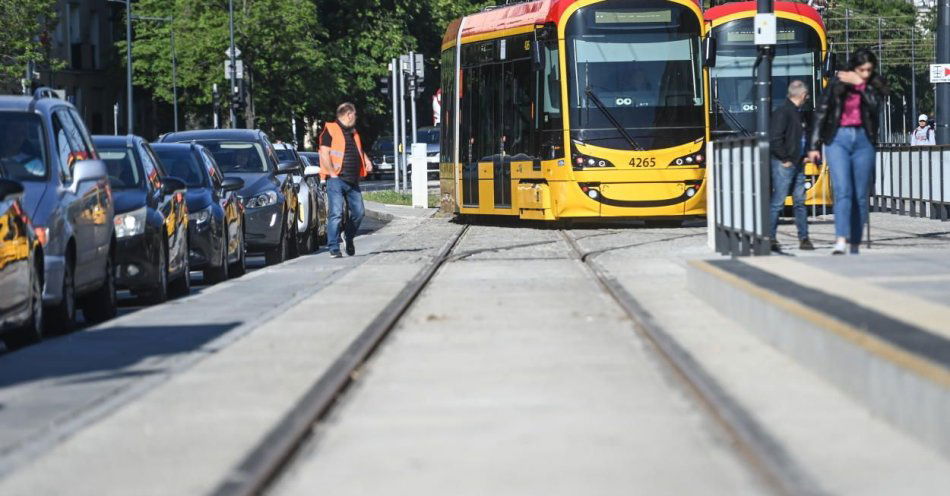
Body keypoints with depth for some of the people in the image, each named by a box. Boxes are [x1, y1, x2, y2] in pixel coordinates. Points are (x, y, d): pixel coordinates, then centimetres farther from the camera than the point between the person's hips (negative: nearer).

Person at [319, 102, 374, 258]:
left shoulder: (353, 133, 20)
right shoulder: (330, 130, -4)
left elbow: (359, 150, 35)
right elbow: (324, 154, -11)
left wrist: (367, 161, 15)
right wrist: (333, 173, -15)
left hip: (353, 181, 7)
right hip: (337, 180, -7)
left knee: (358, 212, 8)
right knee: (336, 214, -11)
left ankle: (349, 238, 31)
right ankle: (334, 248, -8)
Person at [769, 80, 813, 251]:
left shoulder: (798, 114, 15)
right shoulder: (782, 113, -14)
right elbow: (775, 139, -20)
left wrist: (804, 156, 14)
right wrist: (785, 159, -16)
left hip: (797, 165, 9)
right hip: (784, 165, -9)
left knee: (800, 202, 9)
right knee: (778, 202, -6)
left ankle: (804, 238, 12)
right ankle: (770, 238, -3)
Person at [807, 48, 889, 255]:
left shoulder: (876, 85, 6)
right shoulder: (837, 83, 0)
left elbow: (875, 104, -14)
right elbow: (821, 113, 2)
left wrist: (860, 84, -17)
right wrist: (814, 146, -1)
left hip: (863, 141, 3)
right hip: (838, 139, -3)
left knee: (861, 195, 4)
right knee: (843, 190, -16)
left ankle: (855, 245, 11)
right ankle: (841, 241, -28)